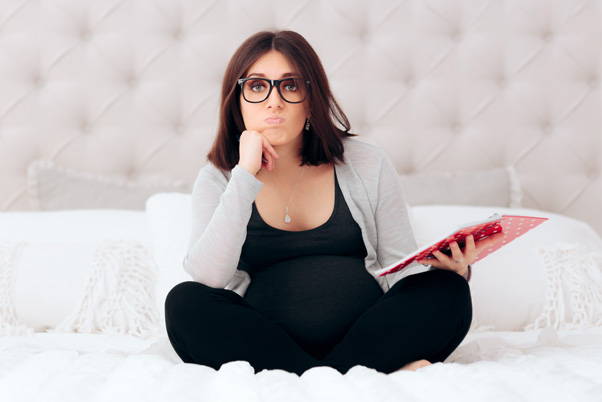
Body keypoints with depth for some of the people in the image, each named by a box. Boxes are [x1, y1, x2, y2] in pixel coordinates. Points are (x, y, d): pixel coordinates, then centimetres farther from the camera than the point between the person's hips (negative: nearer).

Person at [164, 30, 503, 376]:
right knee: (185, 303, -27)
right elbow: (207, 278, -10)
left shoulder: (367, 164, 8)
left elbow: (401, 269, 9)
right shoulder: (218, 179, 7)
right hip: (266, 347, 0)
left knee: (447, 292, -22)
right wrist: (246, 175, -13)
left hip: (366, 341, 0)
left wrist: (447, 268, -14)